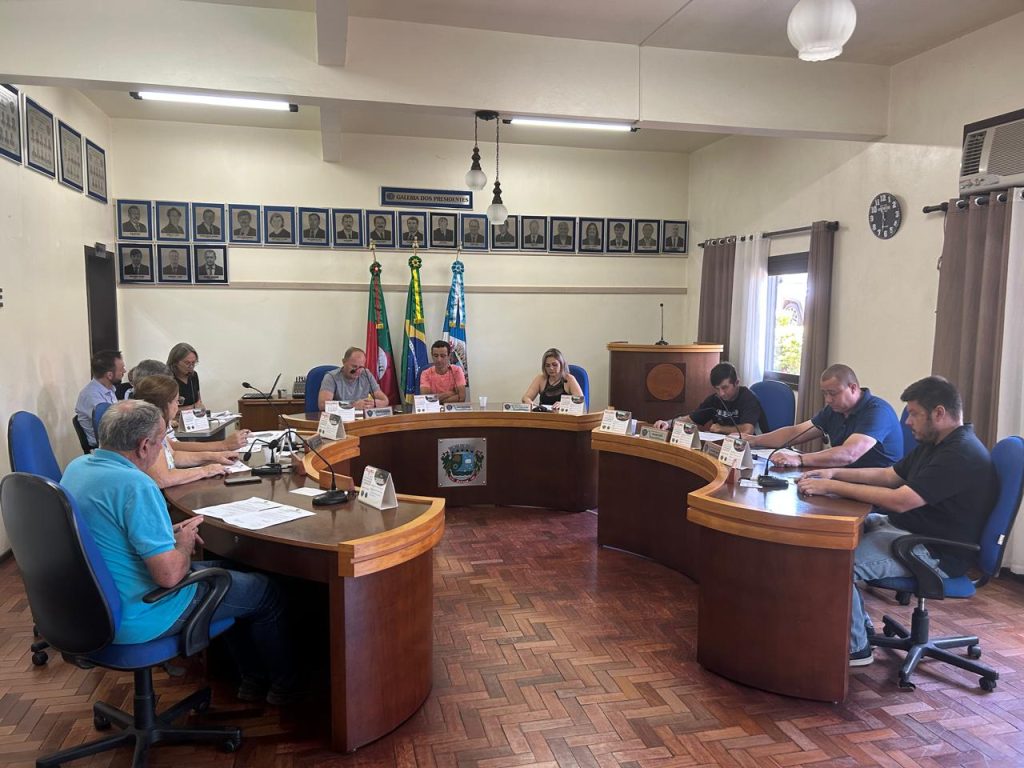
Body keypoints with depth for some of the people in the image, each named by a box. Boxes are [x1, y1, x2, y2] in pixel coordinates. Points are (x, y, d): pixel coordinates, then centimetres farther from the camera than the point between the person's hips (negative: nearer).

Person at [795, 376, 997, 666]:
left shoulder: (962, 454, -22)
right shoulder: (933, 444, 11)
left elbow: (899, 501, -28)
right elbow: (889, 475, 19)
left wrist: (832, 487, -24)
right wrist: (834, 473, 5)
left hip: (935, 553, -11)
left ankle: (855, 647, -3)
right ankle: (859, 623, 14)